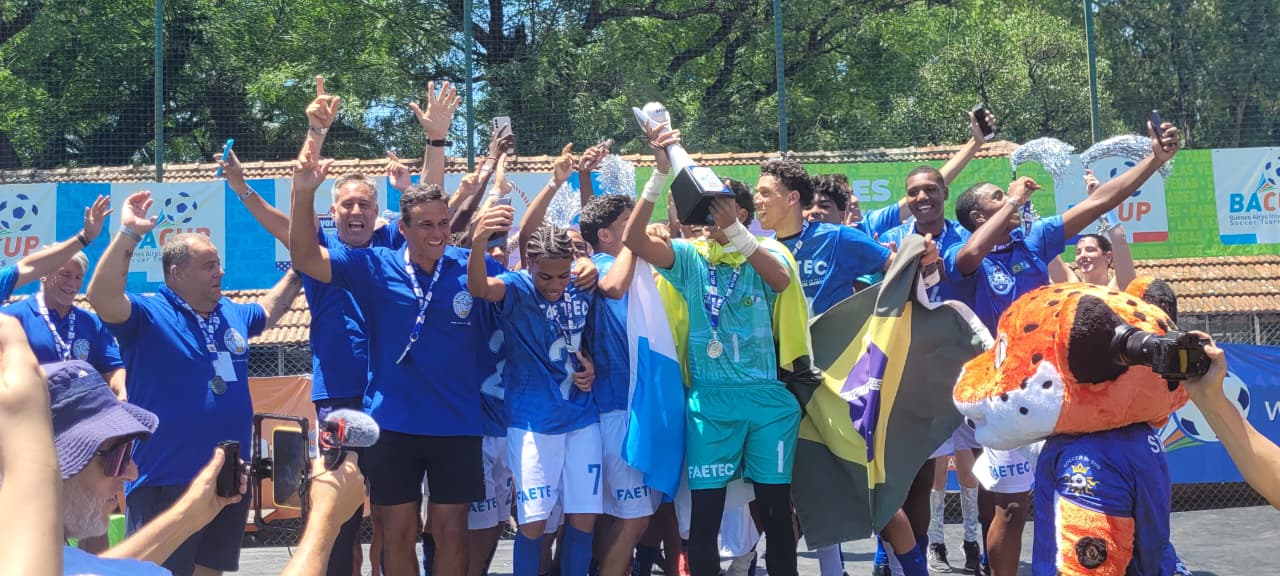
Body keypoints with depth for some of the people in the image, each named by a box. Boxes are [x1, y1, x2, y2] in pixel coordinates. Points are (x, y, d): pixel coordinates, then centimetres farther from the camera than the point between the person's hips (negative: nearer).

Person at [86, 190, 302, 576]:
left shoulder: (232, 314, 12)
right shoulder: (149, 316, -10)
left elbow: (270, 310, 33)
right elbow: (101, 298, -29)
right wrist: (129, 234, -31)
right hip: (166, 482, -7)